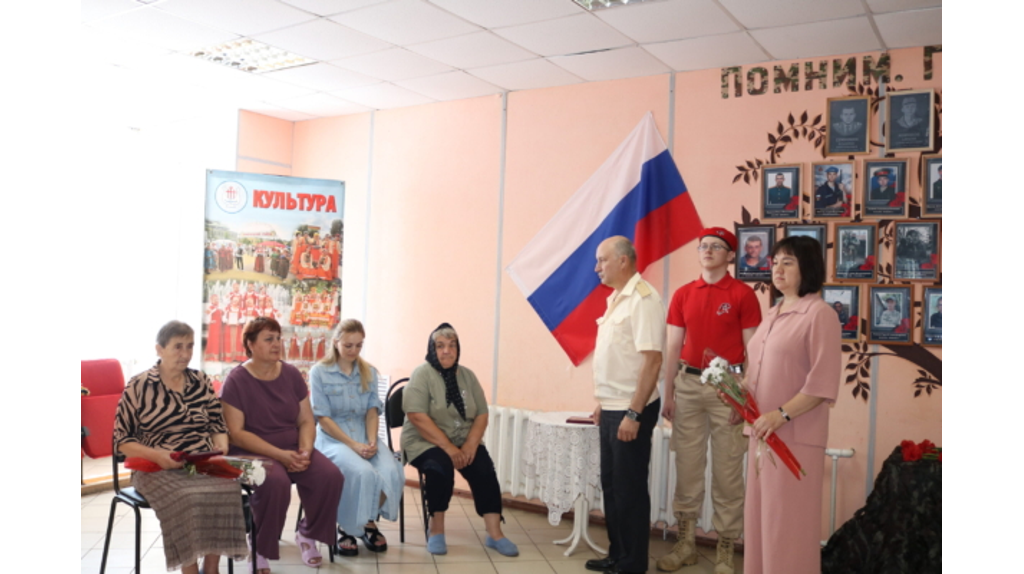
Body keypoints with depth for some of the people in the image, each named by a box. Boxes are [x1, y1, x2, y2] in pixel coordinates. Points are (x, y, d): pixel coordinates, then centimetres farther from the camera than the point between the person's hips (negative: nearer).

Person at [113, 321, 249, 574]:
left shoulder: (201, 382, 12)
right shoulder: (138, 386, 2)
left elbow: (218, 425, 14)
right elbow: (122, 440, 0)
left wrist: (221, 448, -8)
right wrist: (157, 455, -16)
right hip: (158, 468, -3)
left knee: (228, 489, -30)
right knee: (187, 498, -34)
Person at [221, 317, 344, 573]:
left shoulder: (291, 374, 6)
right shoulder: (237, 380, -8)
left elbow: (306, 420, 7)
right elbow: (236, 433, -13)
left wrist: (305, 451, -14)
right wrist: (279, 455, -22)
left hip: (293, 449, 5)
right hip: (253, 453, -4)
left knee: (331, 476, -21)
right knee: (275, 482, -36)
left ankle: (308, 533, 6)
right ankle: (260, 549, -10)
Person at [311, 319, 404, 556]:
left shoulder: (369, 372, 11)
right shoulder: (319, 372, -3)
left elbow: (372, 411, 6)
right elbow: (323, 418, -8)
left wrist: (371, 441, -13)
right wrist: (353, 444, -17)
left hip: (363, 436, 4)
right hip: (333, 438, -4)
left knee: (390, 470, -26)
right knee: (362, 472, -33)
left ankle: (369, 521, -1)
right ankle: (346, 527, -8)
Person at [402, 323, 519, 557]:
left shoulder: (467, 376, 7)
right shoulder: (422, 374, -9)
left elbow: (482, 414, 4)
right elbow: (417, 417, -19)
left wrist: (470, 444, -14)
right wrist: (448, 447, -24)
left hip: (463, 442, 4)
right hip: (425, 442, -4)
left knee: (484, 469, -21)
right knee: (440, 466, -32)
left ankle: (494, 533, -17)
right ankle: (436, 530, -14)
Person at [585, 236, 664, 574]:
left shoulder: (643, 299, -16)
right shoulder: (616, 298, 12)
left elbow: (652, 360, -22)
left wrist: (633, 414, -22)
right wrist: (603, 403, 17)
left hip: (631, 410, -9)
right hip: (612, 408, 9)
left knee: (629, 488, 2)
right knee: (611, 484, 16)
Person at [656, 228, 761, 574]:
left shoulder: (743, 294, -3)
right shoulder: (683, 294, 9)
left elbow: (752, 349, -4)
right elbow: (673, 347, 10)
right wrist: (668, 394, 7)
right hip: (688, 384, 4)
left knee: (727, 469, 3)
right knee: (687, 466, 9)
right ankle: (685, 542, 22)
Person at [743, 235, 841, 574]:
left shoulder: (819, 314, -10)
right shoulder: (773, 315, 15)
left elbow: (823, 383, -17)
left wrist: (782, 415, -22)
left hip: (795, 436, -8)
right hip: (763, 433, 8)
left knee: (788, 522, 0)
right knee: (761, 516, 14)